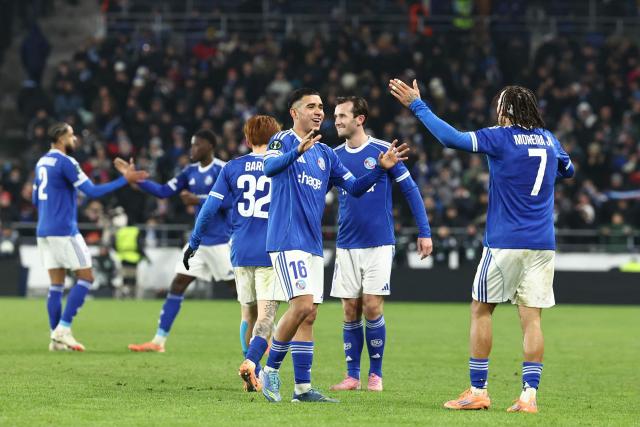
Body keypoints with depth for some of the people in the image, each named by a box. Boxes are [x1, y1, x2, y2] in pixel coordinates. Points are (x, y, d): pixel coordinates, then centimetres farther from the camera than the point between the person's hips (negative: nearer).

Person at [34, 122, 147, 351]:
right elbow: (93, 191, -16)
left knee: (56, 284, 8)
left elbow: (35, 199, 21)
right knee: (85, 277, 0)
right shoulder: (65, 162, -13)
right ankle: (63, 329, -7)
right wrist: (124, 179, -14)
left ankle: (56, 336, 4)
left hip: (44, 231, 8)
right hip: (64, 231, -8)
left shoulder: (41, 162, 13)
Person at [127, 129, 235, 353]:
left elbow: (228, 200, -21)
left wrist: (198, 200, -20)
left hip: (220, 241, -7)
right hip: (199, 240, 7)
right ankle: (159, 341, 4)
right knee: (177, 285, 2)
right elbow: (163, 191, 10)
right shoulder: (191, 171, 10)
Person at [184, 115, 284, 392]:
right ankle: (251, 362, -30)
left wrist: (194, 242, 12)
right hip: (272, 254, -3)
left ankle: (254, 377, 19)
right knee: (266, 316, -7)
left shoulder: (232, 168, 6)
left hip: (241, 252, 3)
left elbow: (210, 206, 4)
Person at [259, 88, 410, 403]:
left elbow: (354, 187, 16)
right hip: (287, 239, -8)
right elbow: (270, 167, -26)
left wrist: (380, 168, 0)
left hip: (312, 244, 8)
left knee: (309, 314, 6)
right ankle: (270, 370, -3)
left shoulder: (325, 154, 16)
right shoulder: (283, 140, -5)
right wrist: (297, 150, -45)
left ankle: (302, 387, 10)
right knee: (303, 305, -18)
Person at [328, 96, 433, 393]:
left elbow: (410, 190, -1)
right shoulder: (334, 156, 6)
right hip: (346, 245, 3)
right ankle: (352, 375, 10)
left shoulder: (383, 151, -5)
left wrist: (425, 232, -3)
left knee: (372, 309, -7)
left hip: (379, 243, -3)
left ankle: (376, 374, 6)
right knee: (350, 311, 2)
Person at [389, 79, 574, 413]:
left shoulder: (501, 138, -7)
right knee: (531, 317, 2)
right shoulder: (548, 140, 10)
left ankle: (478, 391, 7)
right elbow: (567, 170, 29)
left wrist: (417, 105, -8)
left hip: (504, 244, -5)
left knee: (481, 310, 8)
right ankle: (529, 395, -6)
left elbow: (452, 138, -16)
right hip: (542, 245, 5)